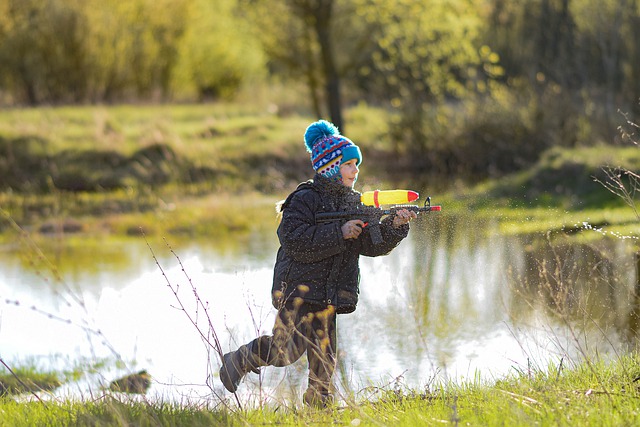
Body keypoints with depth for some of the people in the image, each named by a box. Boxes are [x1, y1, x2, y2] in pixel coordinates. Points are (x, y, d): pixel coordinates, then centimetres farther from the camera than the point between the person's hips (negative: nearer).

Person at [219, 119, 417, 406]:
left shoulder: (355, 203, 12)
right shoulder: (306, 199, -9)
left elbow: (372, 245, 7)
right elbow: (295, 242, -22)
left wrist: (395, 226, -11)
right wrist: (339, 233, -23)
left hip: (328, 295, 6)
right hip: (298, 287, -6)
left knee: (324, 357, 4)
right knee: (285, 352, -7)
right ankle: (239, 360, 18)